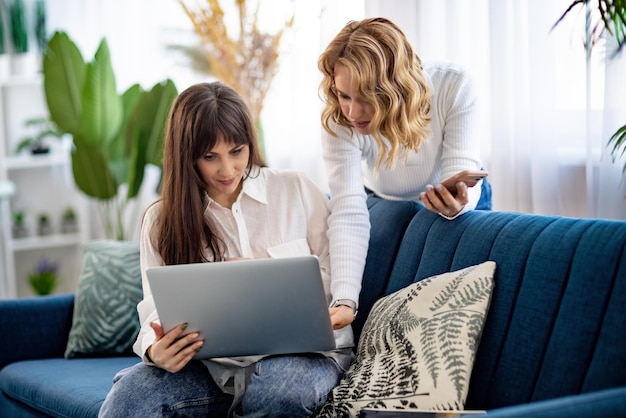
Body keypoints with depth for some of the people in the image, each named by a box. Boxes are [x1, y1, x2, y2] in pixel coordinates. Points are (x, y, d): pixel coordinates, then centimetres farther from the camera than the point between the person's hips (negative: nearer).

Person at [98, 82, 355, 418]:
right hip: (215, 362, 1)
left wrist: (339, 306, -14)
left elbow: (333, 269, 10)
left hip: (302, 350, -1)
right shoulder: (162, 220, 9)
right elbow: (157, 309, 4)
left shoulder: (296, 189, 6)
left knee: (284, 389, -39)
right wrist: (155, 349, -20)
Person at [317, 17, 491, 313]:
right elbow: (348, 212, -41)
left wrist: (457, 203, -58)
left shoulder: (452, 87, -35)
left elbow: (462, 174, -33)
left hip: (460, 204, 0)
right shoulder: (338, 121, -34)